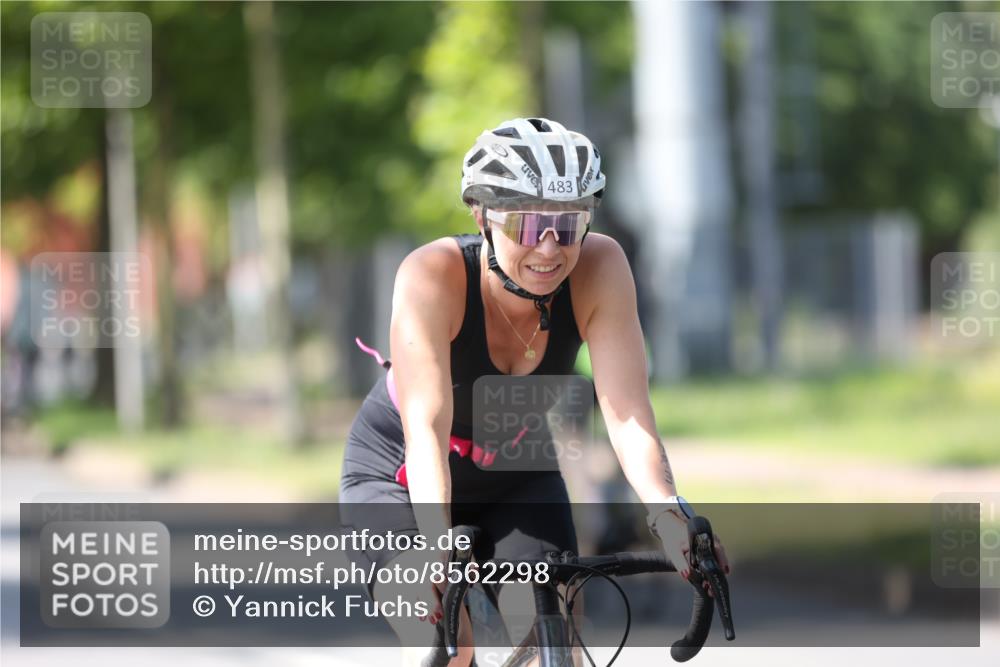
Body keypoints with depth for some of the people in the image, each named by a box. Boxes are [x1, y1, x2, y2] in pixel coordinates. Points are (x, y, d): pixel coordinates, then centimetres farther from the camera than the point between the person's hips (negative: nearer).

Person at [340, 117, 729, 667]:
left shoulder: (599, 267, -25)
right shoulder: (431, 276, -33)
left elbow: (627, 414, -31)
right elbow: (427, 427, -40)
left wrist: (668, 513, -48)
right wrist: (436, 547, -54)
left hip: (515, 477, 3)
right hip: (400, 478, -3)